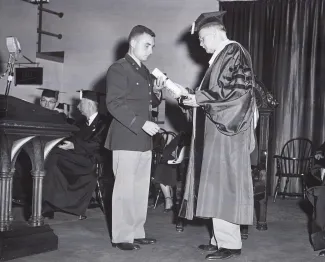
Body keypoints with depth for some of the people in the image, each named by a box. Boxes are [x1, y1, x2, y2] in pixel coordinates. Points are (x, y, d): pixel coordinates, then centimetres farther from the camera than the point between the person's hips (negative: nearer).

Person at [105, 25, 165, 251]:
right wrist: (142, 123, -22)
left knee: (141, 188, 9)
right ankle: (121, 236, 3)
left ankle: (137, 232, 17)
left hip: (144, 139, 8)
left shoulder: (145, 71, 19)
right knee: (125, 188, -4)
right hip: (126, 139, -8)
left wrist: (156, 92, 4)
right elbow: (114, 104, -16)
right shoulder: (118, 69, -7)